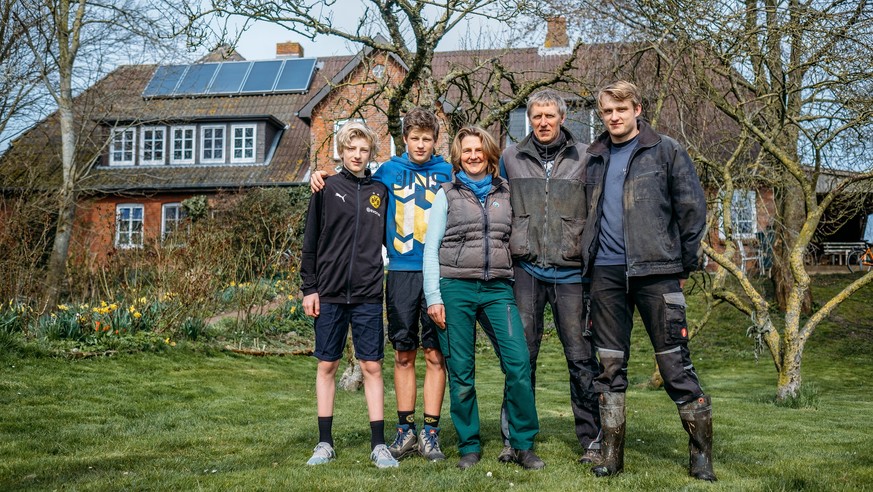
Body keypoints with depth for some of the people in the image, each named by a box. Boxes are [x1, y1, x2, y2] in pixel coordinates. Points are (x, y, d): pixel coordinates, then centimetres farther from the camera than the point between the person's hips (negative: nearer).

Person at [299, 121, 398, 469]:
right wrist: (309, 288, -1)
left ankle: (378, 445, 9)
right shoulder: (327, 189, 4)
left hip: (368, 295, 1)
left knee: (372, 367, 2)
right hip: (330, 293, -1)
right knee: (327, 365, 7)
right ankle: (325, 443, 17)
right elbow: (311, 242, 4)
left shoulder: (380, 191, 9)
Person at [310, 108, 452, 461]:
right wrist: (322, 178, 5)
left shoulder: (445, 172, 7)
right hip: (400, 272, 1)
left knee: (434, 354, 0)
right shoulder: (389, 171, 9)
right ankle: (405, 431, 16)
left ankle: (430, 433, 9)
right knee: (404, 354, 6)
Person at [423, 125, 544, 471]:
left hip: (498, 289, 1)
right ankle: (469, 447, 14)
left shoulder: (506, 192, 14)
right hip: (456, 288, -1)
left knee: (518, 363, -11)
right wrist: (433, 297, -4)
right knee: (461, 372, 2)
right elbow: (431, 247, 4)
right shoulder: (447, 194, 8)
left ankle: (523, 445, 2)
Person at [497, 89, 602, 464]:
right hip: (526, 270, 1)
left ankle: (592, 441, 14)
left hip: (571, 271, -1)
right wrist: (509, 250, 13)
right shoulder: (511, 158, 10)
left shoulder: (585, 158, 6)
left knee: (581, 358, 3)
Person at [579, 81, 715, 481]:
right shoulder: (594, 158, 15)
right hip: (606, 272, 4)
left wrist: (686, 263, -1)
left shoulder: (666, 151, 3)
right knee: (610, 365, 7)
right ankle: (611, 454, 15)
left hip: (655, 271, -4)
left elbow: (692, 207, 2)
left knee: (674, 361, -2)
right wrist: (587, 259, 12)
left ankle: (701, 452, 10)